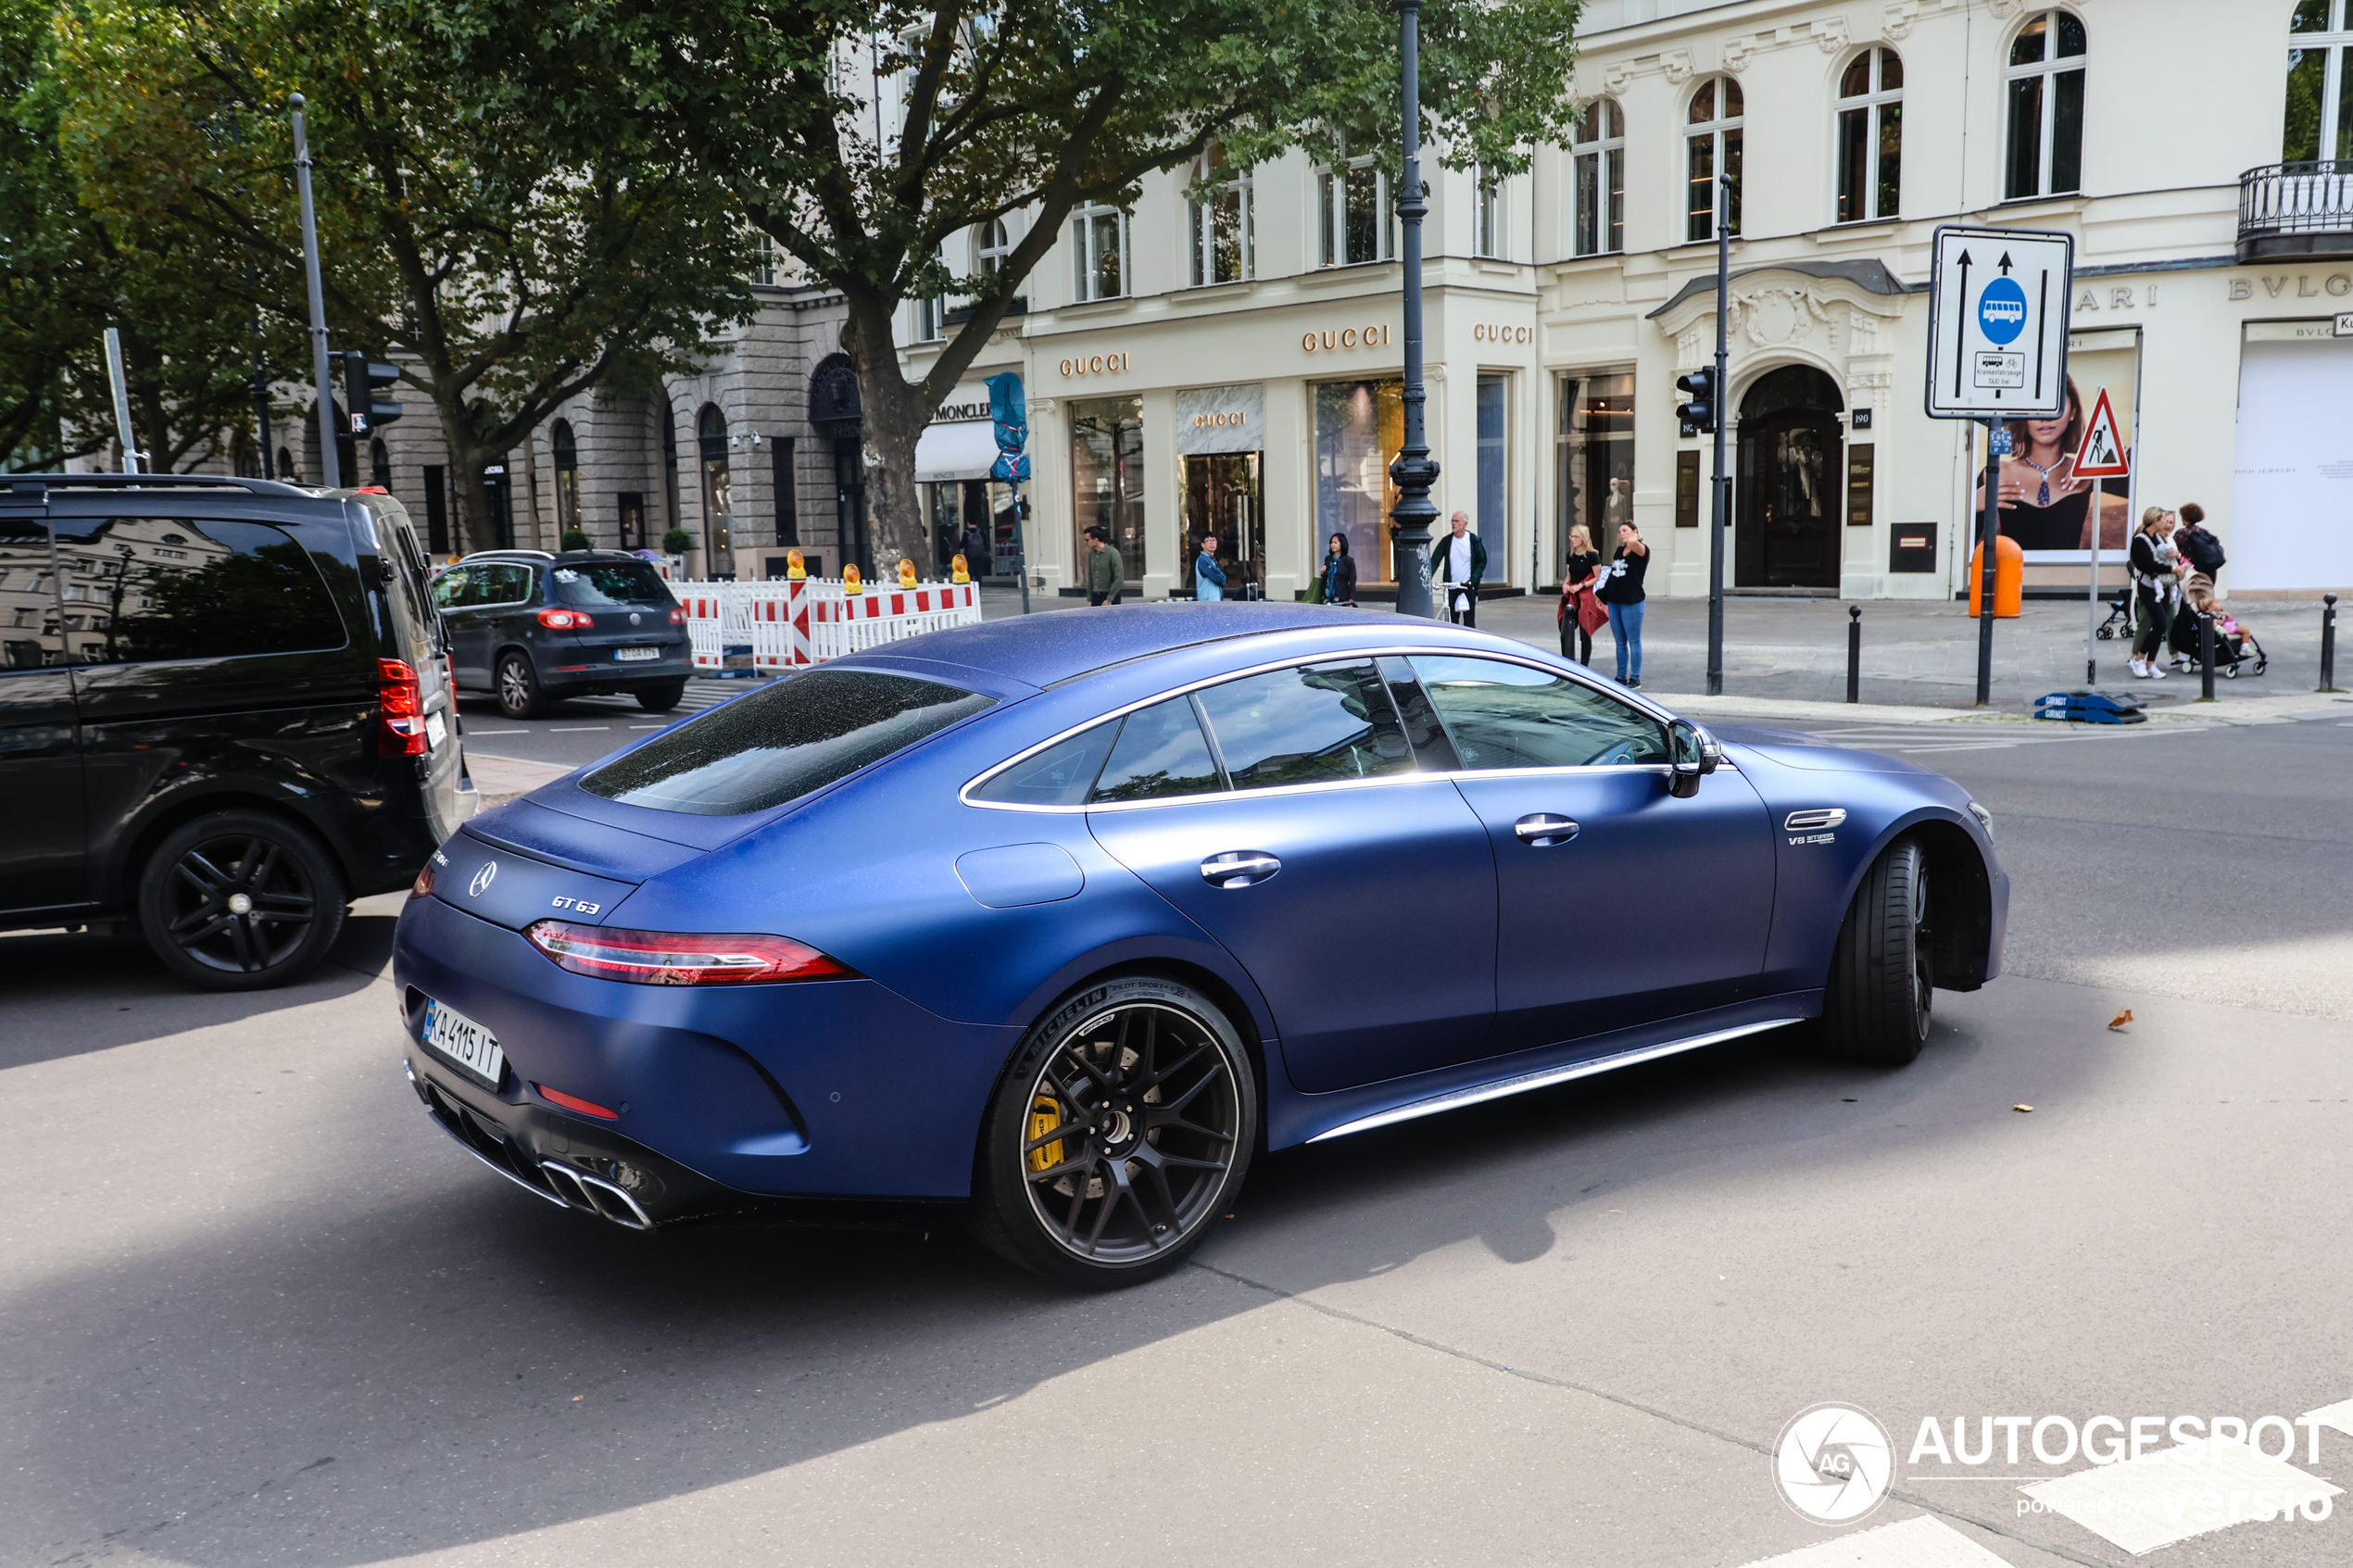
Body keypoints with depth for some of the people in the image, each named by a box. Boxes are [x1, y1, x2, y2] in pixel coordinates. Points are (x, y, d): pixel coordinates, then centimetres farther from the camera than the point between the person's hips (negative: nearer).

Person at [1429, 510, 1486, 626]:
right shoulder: (1447, 541, 5)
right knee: (1452, 620, 2)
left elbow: (1482, 561, 4)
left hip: (1468, 587, -2)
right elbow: (1434, 561, 2)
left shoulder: (1474, 540, 1)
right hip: (1451, 587, 2)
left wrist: (1473, 580, -9)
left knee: (1469, 621, -2)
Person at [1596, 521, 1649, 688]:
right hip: (1614, 600, 7)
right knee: (1620, 642, 11)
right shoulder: (1619, 551, 14)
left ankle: (1635, 679, 4)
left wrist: (1633, 539, -9)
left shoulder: (1642, 550, -7)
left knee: (1634, 642, -1)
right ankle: (1621, 677, 17)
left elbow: (1633, 543, -31)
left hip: (1632, 602, -7)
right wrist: (1602, 593, 18)